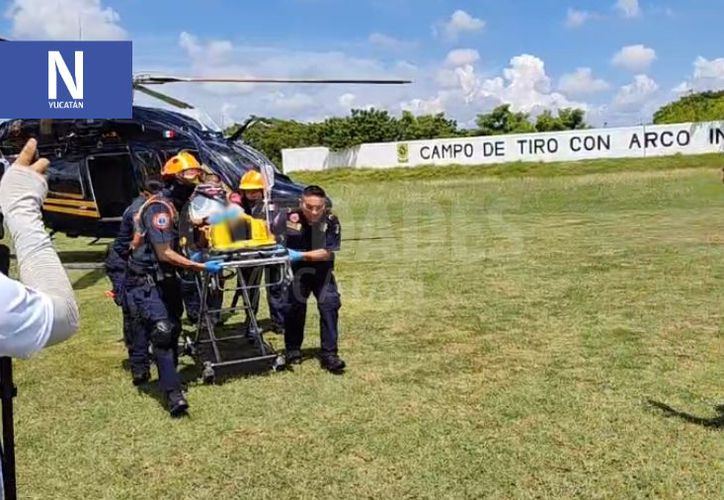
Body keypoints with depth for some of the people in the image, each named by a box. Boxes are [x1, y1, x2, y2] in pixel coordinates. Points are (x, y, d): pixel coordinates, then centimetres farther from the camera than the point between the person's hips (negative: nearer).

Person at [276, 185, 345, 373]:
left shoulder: (331, 222, -20)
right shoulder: (289, 217, -17)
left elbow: (327, 253, -19)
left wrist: (300, 255, -25)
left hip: (322, 270, 0)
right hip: (296, 270, 0)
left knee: (329, 304, -11)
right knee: (294, 305, 1)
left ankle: (329, 354, -4)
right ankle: (293, 350, 21)